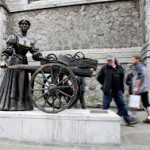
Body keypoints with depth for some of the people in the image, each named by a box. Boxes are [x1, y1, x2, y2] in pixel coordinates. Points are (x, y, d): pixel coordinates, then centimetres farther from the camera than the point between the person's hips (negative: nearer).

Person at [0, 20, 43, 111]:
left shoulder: (30, 41, 13)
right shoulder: (14, 37, 0)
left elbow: (36, 53, 6)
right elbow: (7, 50, -10)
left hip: (24, 62, 5)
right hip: (15, 62, -5)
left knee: (23, 83, 6)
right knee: (12, 83, -3)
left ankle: (21, 105, 13)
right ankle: (10, 104, 2)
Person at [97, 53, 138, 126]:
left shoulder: (119, 68, 7)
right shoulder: (105, 68, -3)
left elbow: (122, 78, 17)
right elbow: (99, 78, 2)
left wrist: (121, 88, 10)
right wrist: (105, 84, 1)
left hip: (118, 90, 4)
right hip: (108, 91, -3)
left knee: (122, 105, 8)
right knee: (105, 106, 3)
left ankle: (128, 120, 15)